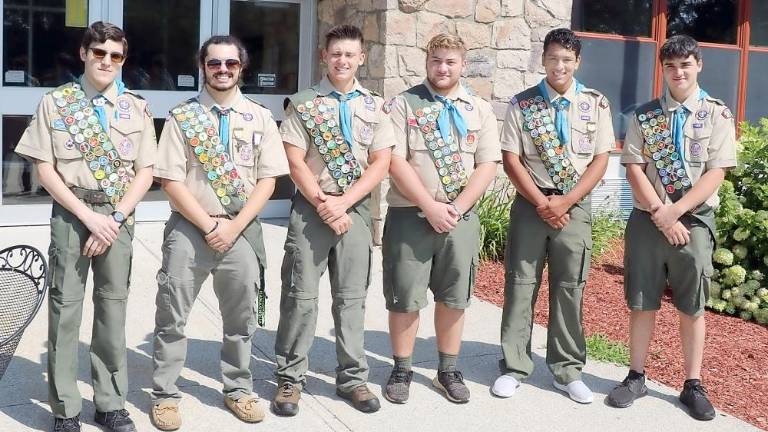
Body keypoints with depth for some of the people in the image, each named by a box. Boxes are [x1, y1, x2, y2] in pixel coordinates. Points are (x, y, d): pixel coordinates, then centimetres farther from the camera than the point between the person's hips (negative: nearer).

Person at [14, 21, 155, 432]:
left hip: (118, 216, 2)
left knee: (113, 304, 8)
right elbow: (45, 170, -4)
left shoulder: (136, 108, 5)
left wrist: (115, 218, -9)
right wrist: (88, 215, -12)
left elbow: (145, 172, 3)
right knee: (65, 305, 0)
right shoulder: (55, 102, 0)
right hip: (71, 212, -2)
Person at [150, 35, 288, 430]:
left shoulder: (260, 117, 4)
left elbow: (267, 180, 1)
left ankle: (238, 389, 29)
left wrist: (234, 227, -10)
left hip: (242, 229, 2)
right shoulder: (182, 116, -1)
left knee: (241, 317, 12)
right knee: (172, 316, 4)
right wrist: (210, 225, -12)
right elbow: (171, 181, -6)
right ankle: (165, 395, 18)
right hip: (189, 228, -2)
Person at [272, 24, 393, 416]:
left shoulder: (374, 107, 7)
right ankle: (290, 378, 11)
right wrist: (322, 205, -11)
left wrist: (342, 202, -10)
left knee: (352, 296, 8)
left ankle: (352, 378, 19)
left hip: (355, 209, 2)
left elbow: (380, 164, 1)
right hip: (310, 208, -2)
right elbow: (295, 162, -4)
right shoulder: (303, 104, 1)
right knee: (301, 295, -1)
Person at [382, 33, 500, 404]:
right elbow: (395, 161, -9)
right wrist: (430, 206, -16)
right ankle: (401, 370, 17)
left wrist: (456, 208, -10)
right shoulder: (403, 104, 0)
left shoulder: (480, 110, 8)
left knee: (454, 297, 10)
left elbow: (488, 165, 2)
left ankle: (448, 371, 24)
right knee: (405, 297, 3)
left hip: (461, 217, 3)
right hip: (410, 215, -2)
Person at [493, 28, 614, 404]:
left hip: (575, 206, 1)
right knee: (520, 285, 3)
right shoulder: (522, 104, 0)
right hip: (530, 204, 0)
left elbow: (600, 160, 0)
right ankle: (513, 367, 14)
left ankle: (567, 370, 19)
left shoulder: (596, 104, 2)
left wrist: (565, 202, -11)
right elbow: (511, 160, -3)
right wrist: (541, 203, -11)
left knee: (569, 288, 6)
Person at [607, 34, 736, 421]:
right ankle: (636, 377, 21)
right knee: (641, 303, 7)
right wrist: (659, 212, -13)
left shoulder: (718, 115, -1)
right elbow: (634, 168, -2)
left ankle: (692, 385, 18)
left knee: (692, 307, 6)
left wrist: (675, 211, -16)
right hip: (646, 220, 1)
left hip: (694, 221, -1)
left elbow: (716, 173, -8)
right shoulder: (645, 115, 4)